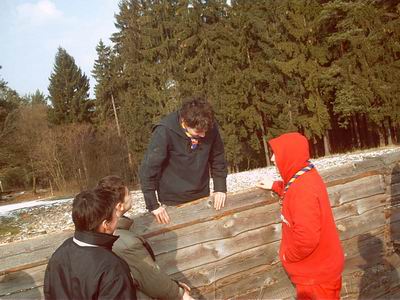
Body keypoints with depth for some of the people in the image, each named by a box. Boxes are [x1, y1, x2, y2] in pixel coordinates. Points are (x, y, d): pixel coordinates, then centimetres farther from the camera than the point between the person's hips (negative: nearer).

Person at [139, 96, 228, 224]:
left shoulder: (210, 127, -13)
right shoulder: (165, 132, -26)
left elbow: (218, 157, 2)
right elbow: (148, 169, -21)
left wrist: (220, 188, -3)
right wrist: (153, 205, -19)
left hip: (202, 197, 4)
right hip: (173, 202, -4)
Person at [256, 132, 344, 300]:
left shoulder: (304, 190, -33)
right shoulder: (306, 177, -1)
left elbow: (307, 238, -35)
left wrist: (288, 256, -19)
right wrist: (275, 186, 22)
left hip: (316, 272, -9)